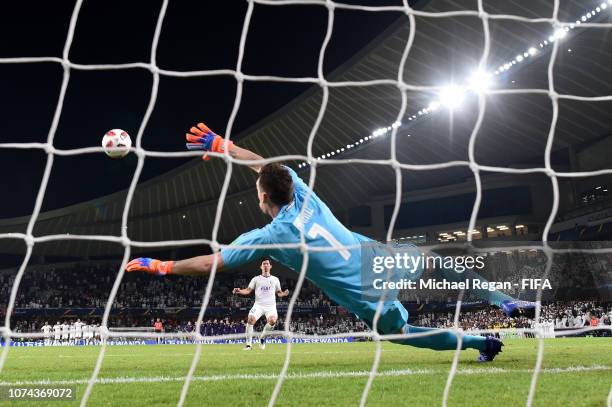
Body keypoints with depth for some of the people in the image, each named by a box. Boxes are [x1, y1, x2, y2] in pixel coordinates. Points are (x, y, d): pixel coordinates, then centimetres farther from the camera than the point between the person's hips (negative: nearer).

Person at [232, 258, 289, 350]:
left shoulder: (275, 279, 15)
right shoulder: (256, 279, 11)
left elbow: (278, 292, 19)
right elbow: (248, 290, 5)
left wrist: (284, 293, -4)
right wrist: (239, 291, -15)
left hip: (271, 305, 0)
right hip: (259, 304, 0)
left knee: (272, 320, -27)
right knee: (251, 319, -24)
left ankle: (262, 338, 0)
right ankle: (249, 343, -10)